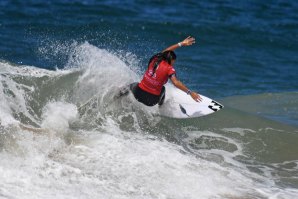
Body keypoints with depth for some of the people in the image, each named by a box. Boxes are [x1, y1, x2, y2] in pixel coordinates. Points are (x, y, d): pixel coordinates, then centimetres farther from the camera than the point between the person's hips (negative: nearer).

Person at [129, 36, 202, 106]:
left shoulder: (155, 59, 3)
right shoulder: (169, 69, -10)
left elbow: (166, 51, 20)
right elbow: (176, 83, -22)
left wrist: (181, 43, 29)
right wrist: (190, 93, -21)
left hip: (138, 94, 3)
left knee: (133, 85, 39)